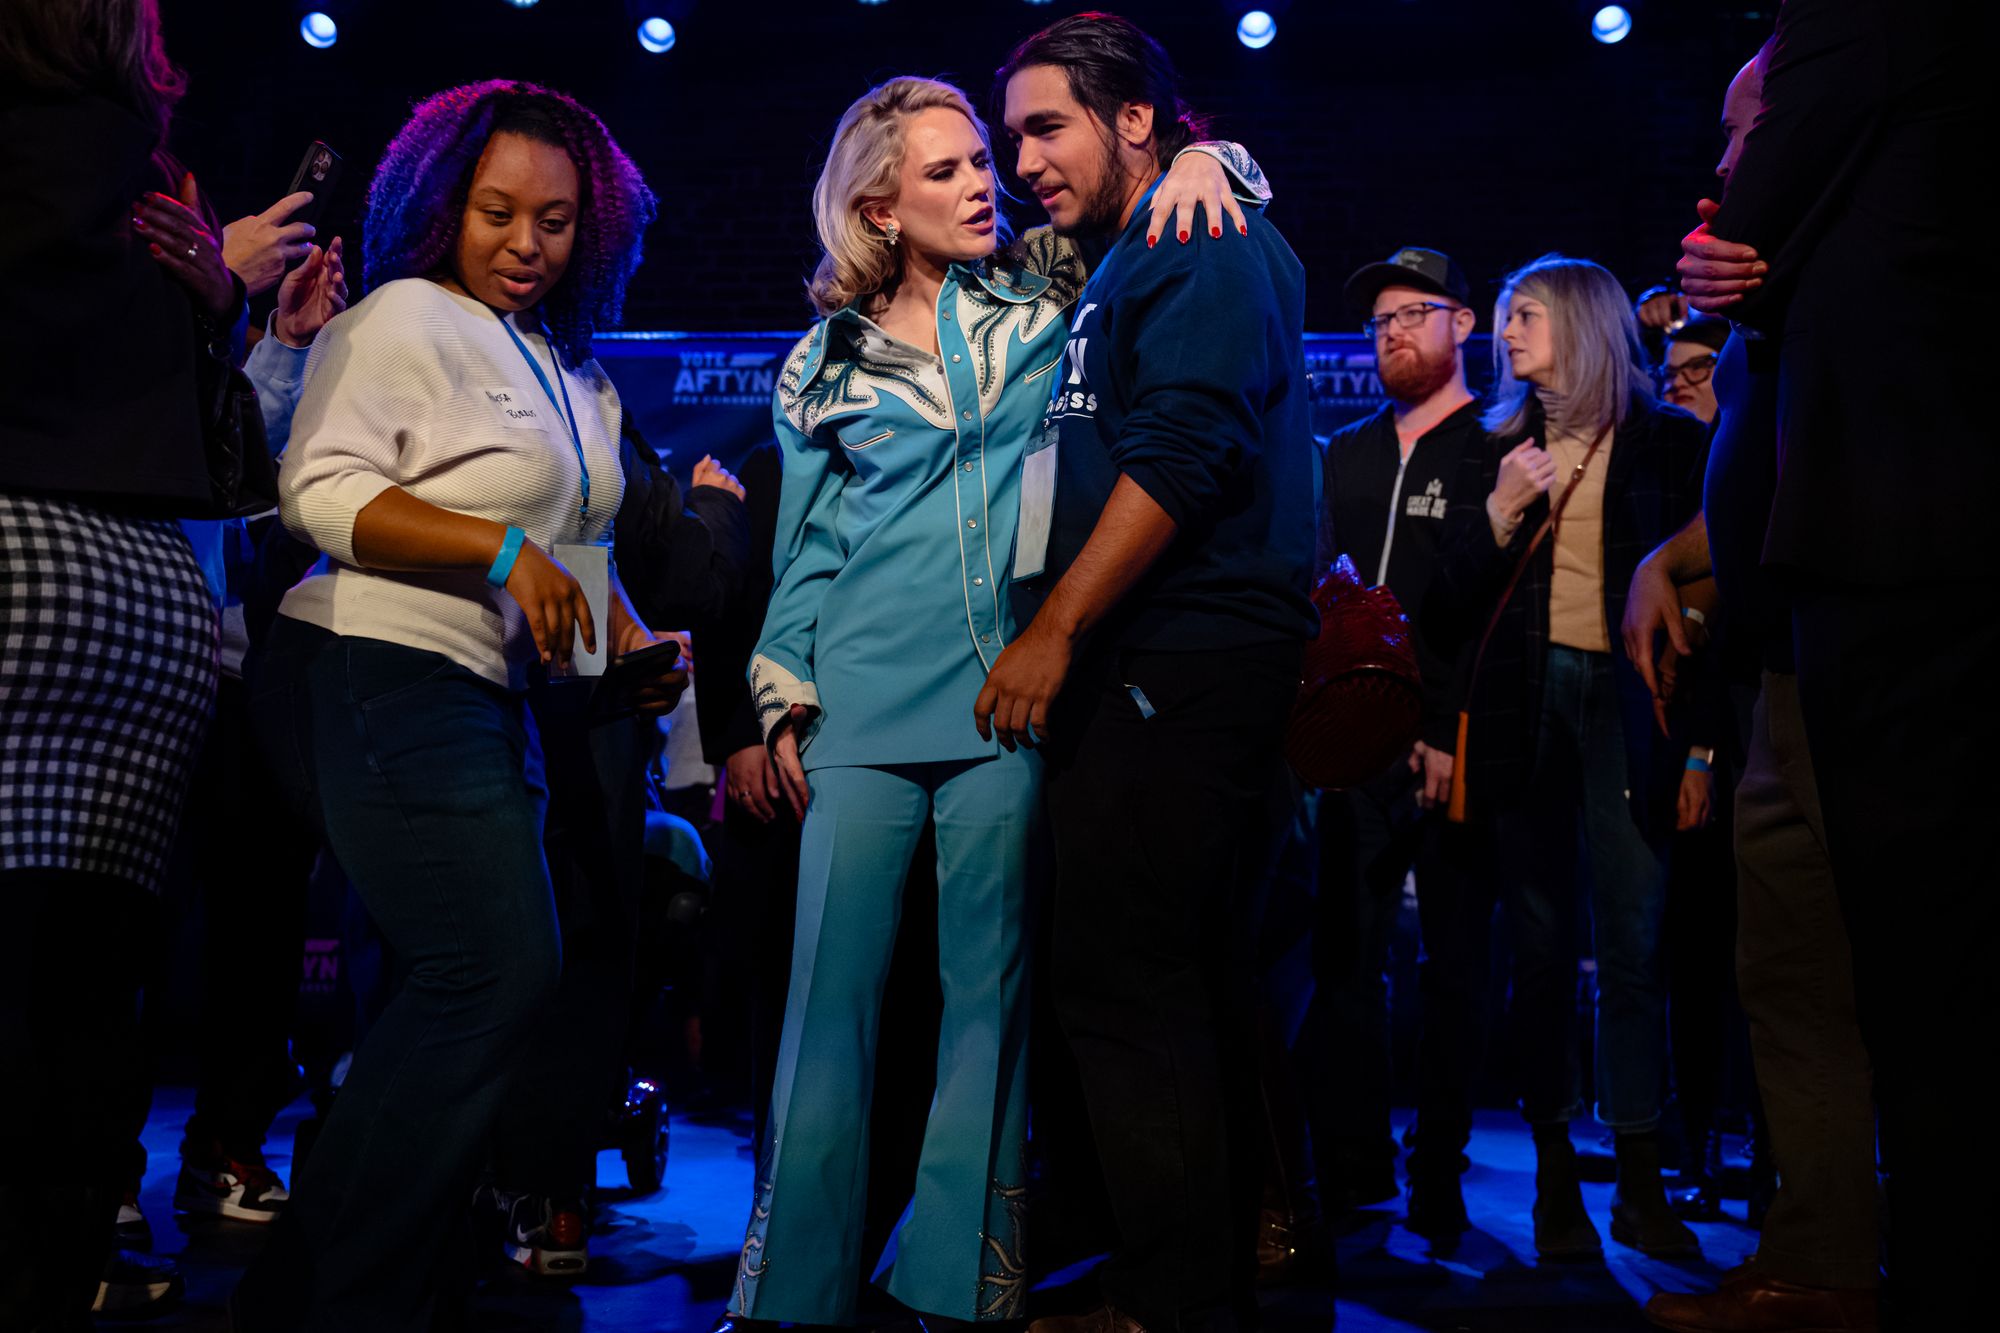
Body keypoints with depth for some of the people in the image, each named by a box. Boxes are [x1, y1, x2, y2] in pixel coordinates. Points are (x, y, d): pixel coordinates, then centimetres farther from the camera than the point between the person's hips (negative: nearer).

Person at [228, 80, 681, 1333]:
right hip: (383, 678, -9)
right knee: (498, 971, -17)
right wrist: (501, 549, -21)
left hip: (485, 695, 9)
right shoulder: (411, 317, -4)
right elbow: (322, 488, -13)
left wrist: (627, 634, 9)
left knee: (467, 986, 8)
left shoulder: (578, 377, 20)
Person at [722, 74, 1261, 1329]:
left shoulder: (1047, 293, 10)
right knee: (833, 989, 0)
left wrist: (1196, 163, -8)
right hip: (863, 708, 1)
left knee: (990, 990, 3)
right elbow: (808, 545, 15)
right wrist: (785, 696, 8)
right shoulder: (828, 360, 13)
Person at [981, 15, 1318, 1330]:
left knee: (1129, 987, -10)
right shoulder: (1123, 269, 24)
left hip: (1178, 666, -10)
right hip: (1168, 669, 10)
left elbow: (1178, 457, -19)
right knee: (1190, 985, 14)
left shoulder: (1206, 245, -6)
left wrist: (1054, 631, -19)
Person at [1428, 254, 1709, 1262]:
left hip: (1627, 700, -2)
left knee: (1633, 944, -6)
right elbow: (1450, 604, 11)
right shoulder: (1501, 449, 15)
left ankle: (1639, 1181, 2)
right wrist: (1499, 517, -5)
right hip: (1526, 702, 3)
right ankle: (1554, 1173, 9)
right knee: (1541, 943, 2)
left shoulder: (1668, 442, 6)